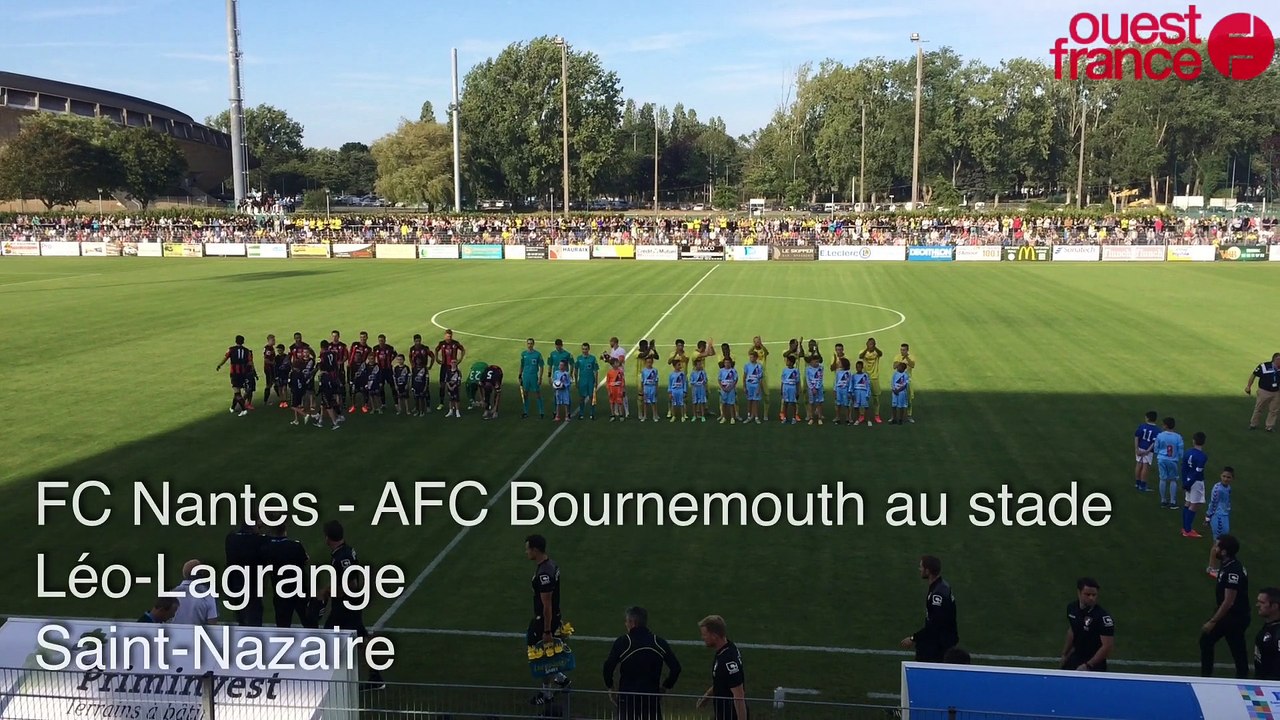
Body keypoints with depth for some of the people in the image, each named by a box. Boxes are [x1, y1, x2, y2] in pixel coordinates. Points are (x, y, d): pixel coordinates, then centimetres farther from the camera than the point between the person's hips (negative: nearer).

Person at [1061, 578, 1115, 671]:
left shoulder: (1103, 617, -23)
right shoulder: (1072, 608, -4)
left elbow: (1107, 646, -22)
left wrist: (1088, 665, -22)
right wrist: (1065, 653, 19)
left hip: (1094, 665, -6)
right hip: (1075, 658, 6)